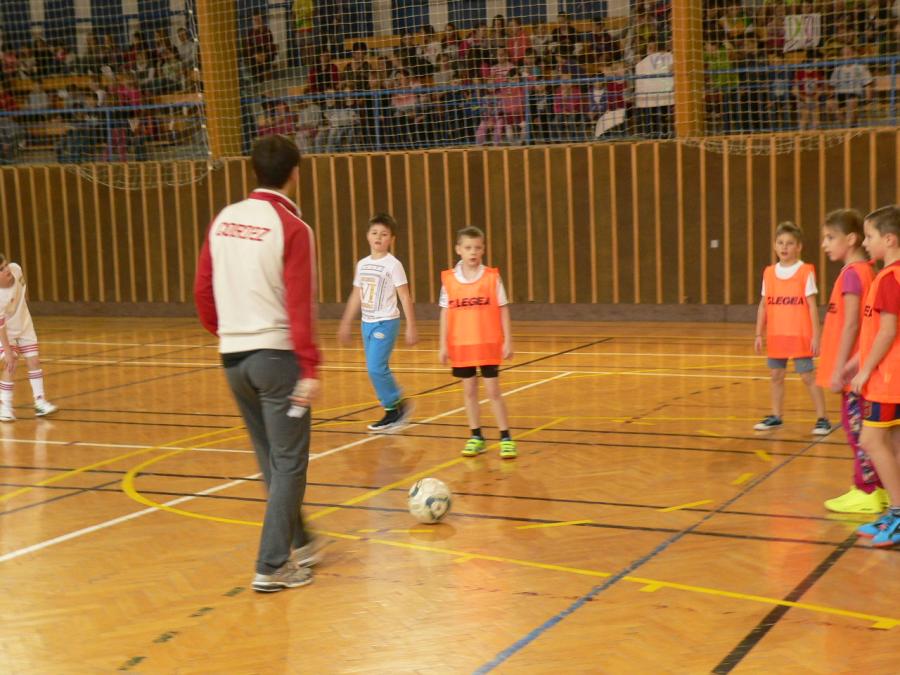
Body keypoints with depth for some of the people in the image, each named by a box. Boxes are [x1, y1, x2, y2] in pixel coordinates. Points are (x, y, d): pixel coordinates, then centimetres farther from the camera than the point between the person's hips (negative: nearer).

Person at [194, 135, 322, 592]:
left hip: (233, 355, 7)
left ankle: (297, 543, 33)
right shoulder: (292, 228, -12)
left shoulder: (223, 221, 6)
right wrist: (309, 369, -16)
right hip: (277, 354, -7)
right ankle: (272, 567, 3)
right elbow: (300, 305, -18)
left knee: (270, 459, 19)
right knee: (289, 461, 3)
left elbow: (202, 290, 9)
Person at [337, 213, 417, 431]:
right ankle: (395, 408, 18)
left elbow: (405, 297, -9)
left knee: (376, 368, -12)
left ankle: (394, 408, 4)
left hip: (386, 323, -6)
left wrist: (411, 327, -12)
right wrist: (345, 324, 16)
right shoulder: (362, 264, 9)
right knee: (377, 369, 8)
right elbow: (356, 296, 16)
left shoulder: (393, 265, -9)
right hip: (367, 323, 7)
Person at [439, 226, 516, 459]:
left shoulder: (492, 276, -5)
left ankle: (506, 438, 7)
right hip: (461, 345, 2)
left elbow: (503, 310, -1)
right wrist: (443, 345, 2)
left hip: (489, 344, -2)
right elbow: (445, 313, 3)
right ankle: (476, 437, 19)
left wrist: (507, 340, -4)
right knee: (469, 391, 10)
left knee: (493, 391, 0)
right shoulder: (449, 279, -2)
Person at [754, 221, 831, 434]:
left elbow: (812, 305, -7)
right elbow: (763, 305, 10)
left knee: (808, 376, -3)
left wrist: (815, 335, -10)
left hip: (800, 336, -5)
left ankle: (822, 418, 4)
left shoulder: (806, 272, -7)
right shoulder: (769, 273, 6)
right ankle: (776, 417, 24)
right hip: (775, 336, 5)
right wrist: (759, 334, 8)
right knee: (776, 375, 12)